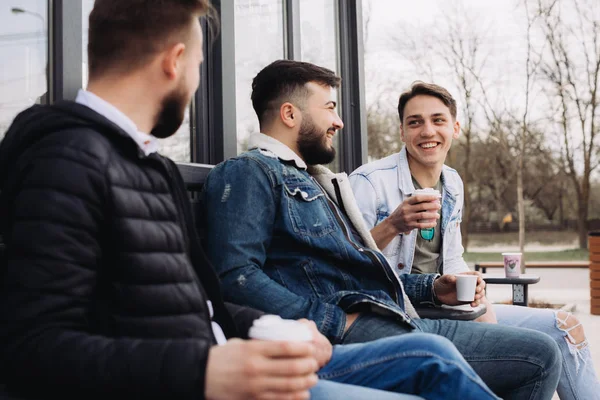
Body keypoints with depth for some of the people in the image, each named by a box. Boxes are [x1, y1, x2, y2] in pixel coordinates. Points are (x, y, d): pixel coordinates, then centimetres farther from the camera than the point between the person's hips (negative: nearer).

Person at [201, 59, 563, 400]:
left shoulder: (316, 179, 27)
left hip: (399, 320, 10)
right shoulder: (248, 173, -4)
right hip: (350, 334, -9)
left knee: (541, 354, 3)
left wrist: (432, 288, 19)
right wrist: (338, 323, -19)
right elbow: (236, 276, -19)